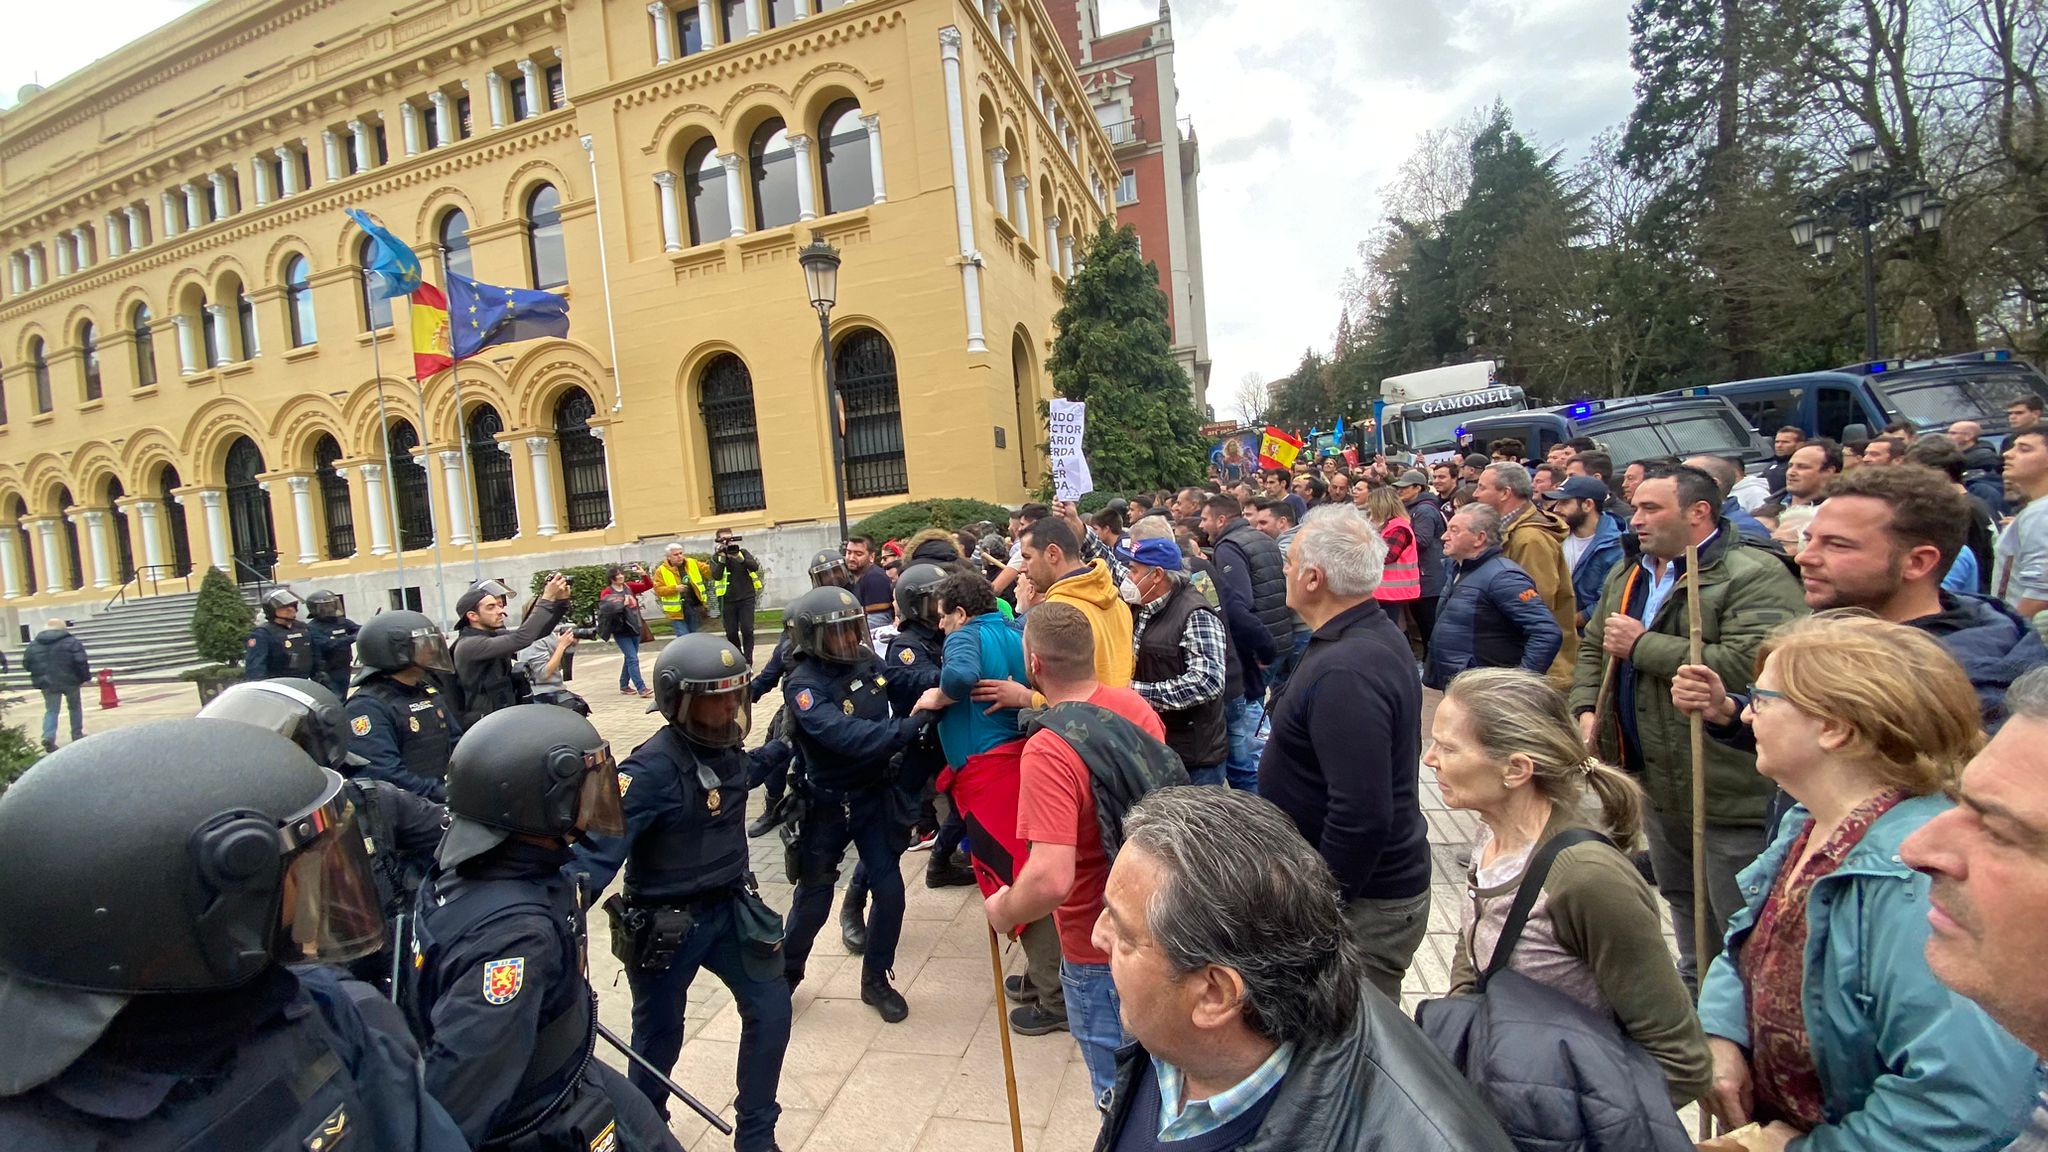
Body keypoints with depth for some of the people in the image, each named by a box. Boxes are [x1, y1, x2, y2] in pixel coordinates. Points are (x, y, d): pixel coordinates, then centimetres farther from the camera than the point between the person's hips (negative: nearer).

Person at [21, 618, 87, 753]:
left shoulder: (33, 644, 6)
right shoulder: (72, 642, -7)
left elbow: (26, 664, 8)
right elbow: (81, 662, -13)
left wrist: (40, 676, 23)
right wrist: (85, 678, -3)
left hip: (47, 683, 3)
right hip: (70, 681, -2)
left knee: (51, 710, 7)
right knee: (75, 707, 15)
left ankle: (48, 737, -12)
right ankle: (77, 735, 19)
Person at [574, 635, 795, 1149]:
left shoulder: (723, 745, -3)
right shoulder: (653, 768, -27)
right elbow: (602, 843, -33)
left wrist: (781, 749, 29)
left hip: (729, 907, 6)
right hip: (665, 924, -6)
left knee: (770, 1011, 5)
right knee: (659, 1035, 14)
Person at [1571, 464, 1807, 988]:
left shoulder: (1756, 576, -16)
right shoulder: (1626, 573, 12)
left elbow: (1746, 667, -31)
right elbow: (1592, 648, 22)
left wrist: (1641, 644, -21)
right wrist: (1588, 708, 5)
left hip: (1730, 793, -9)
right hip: (1657, 784, 9)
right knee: (1683, 906, 26)